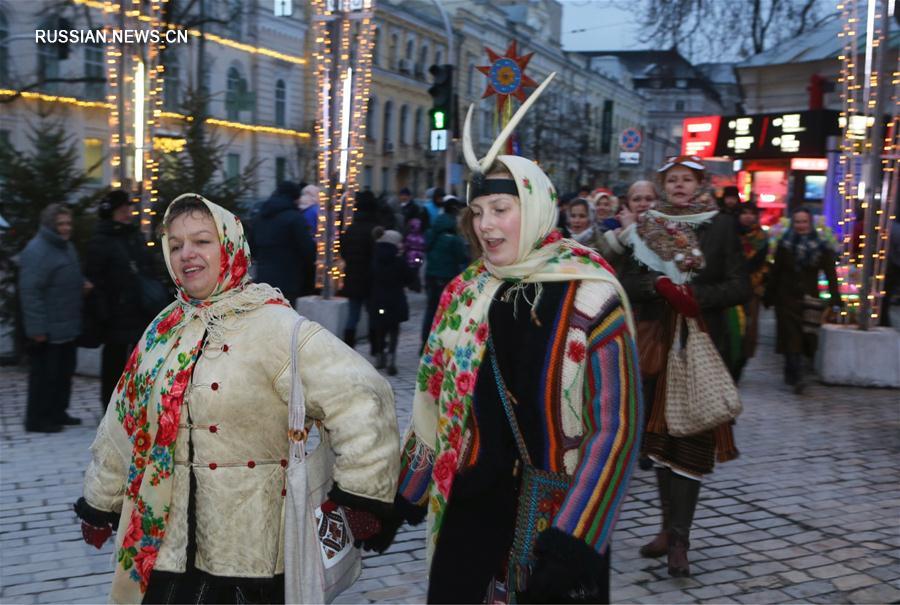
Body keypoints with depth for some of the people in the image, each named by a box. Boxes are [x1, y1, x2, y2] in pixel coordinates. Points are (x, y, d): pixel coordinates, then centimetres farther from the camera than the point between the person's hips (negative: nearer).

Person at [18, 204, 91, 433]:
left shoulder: (66, 247, 13)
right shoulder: (37, 251, -17)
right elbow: (30, 291, -22)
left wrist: (82, 284, 4)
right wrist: (37, 328, -24)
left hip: (67, 327, 10)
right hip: (48, 330, -10)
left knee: (64, 371, 16)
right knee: (45, 374, -2)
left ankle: (57, 413, 28)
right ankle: (37, 419, 8)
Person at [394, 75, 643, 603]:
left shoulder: (592, 296, -13)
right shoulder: (465, 293, 1)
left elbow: (617, 424, -14)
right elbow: (435, 400, 10)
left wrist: (576, 536, -17)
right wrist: (410, 490, 13)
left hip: (559, 517, -4)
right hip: (471, 507, 4)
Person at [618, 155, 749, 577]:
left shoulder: (720, 226, 2)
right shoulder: (647, 226, 9)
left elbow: (740, 287, -3)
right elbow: (627, 281, 3)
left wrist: (696, 296, -17)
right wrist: (659, 285, -15)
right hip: (656, 342, 3)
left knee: (691, 439, -5)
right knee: (659, 435, 7)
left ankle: (679, 539, -1)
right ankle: (669, 527, 20)